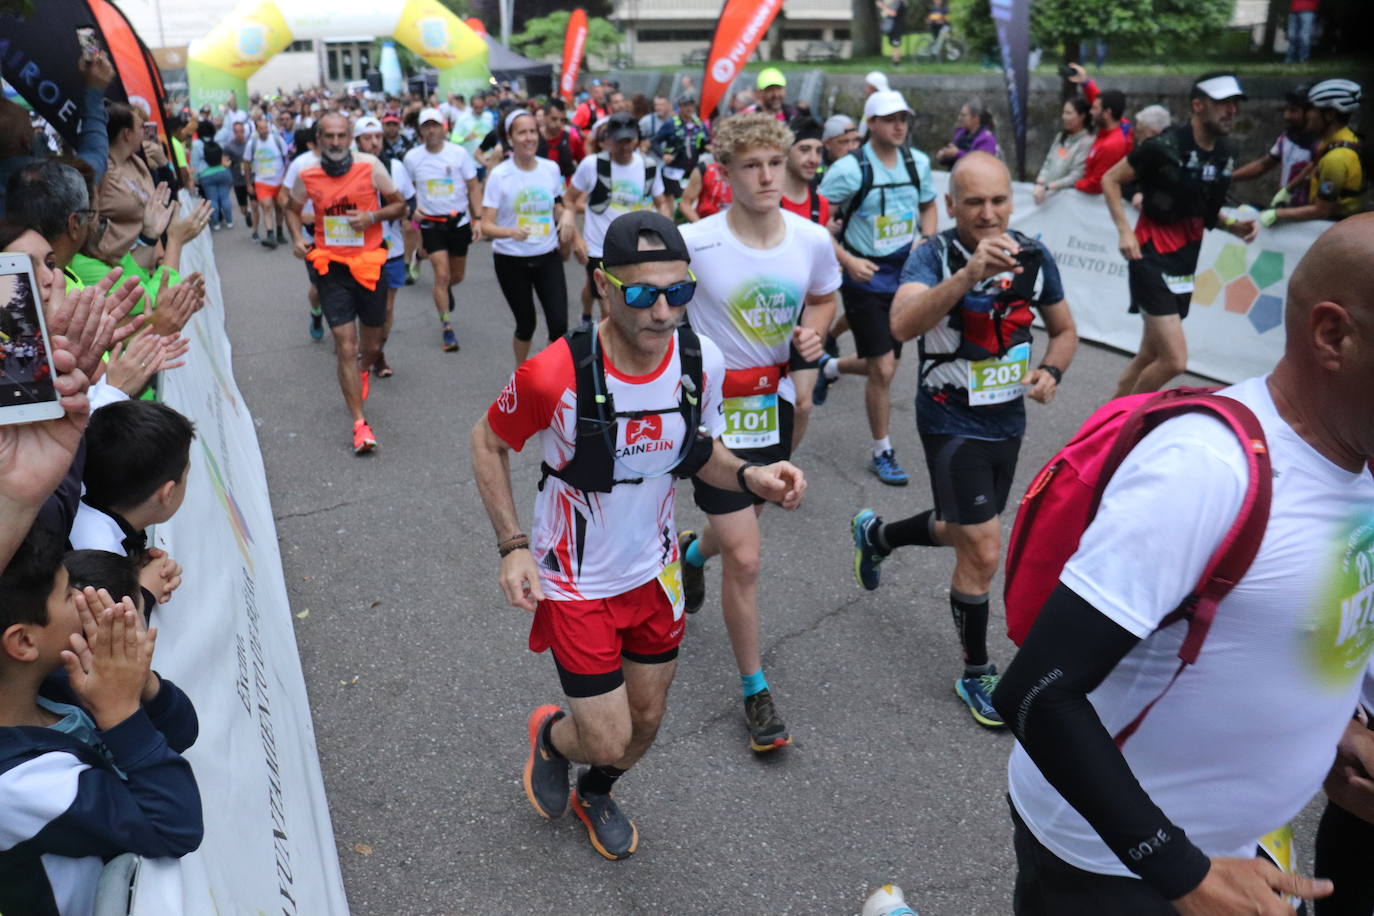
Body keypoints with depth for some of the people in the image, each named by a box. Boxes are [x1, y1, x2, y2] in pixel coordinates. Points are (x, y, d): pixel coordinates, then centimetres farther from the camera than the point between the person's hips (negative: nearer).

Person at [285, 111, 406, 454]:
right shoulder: (306, 175, -3)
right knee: (345, 345, -8)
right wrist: (297, 237, -3)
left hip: (368, 263, 1)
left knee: (371, 344, 15)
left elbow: (399, 205, 2)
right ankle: (360, 424, -4)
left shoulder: (370, 166, -7)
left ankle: (362, 370, 54)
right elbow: (292, 209, 16)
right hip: (331, 265, 0)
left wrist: (373, 216, -16)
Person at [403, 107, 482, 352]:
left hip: (459, 220, 1)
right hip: (431, 223, -1)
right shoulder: (412, 157, -2)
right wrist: (413, 208, -6)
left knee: (457, 275, 12)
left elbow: (474, 188, -1)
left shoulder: (459, 153, -5)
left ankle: (445, 290, 51)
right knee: (442, 274, -11)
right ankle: (446, 328, 0)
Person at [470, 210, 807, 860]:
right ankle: (549, 735, 40)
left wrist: (752, 477, -17)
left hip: (653, 571, 5)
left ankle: (594, 797, 54)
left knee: (646, 720, 19)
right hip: (575, 585, -4)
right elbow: (488, 443, -9)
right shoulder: (555, 375, -28)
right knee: (608, 743, 1)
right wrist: (513, 548, -16)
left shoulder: (701, 361, -15)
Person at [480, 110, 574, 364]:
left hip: (548, 257, 3)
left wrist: (566, 213, -7)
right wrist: (511, 231, -35)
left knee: (559, 324, -8)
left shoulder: (551, 169, -1)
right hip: (511, 260, -2)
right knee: (526, 324, 8)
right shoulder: (499, 175, -12)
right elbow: (486, 226, -14)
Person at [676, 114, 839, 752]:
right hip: (713, 406, -5)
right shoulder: (694, 243, -19)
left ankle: (692, 549, 62)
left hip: (775, 401, 5)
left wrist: (813, 331, -9)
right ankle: (755, 691, 13)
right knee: (744, 558, -6)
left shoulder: (813, 240, -8)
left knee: (741, 527, 24)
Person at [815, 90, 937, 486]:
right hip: (866, 279, -6)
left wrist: (926, 241, 1)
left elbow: (928, 205, 19)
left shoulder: (918, 162, 3)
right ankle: (882, 454, 13)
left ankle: (829, 366, 46)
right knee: (883, 371, -6)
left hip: (905, 275, 6)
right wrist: (848, 261, -19)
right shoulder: (850, 168, -14)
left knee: (883, 366, 14)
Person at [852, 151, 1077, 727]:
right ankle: (976, 676, 15)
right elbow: (902, 324, -38)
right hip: (952, 424, -6)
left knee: (965, 534, 22)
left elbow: (1064, 330, 11)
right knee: (983, 553, -7)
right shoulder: (935, 256, -18)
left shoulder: (1034, 257, -3)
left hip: (1008, 421, 6)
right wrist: (968, 274, -51)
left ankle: (875, 534, 51)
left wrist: (1050, 371, -10)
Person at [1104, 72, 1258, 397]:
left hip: (1185, 261, 8)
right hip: (1152, 259, -8)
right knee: (1174, 360, -14)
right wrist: (1124, 230, -16)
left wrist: (1232, 225, 1)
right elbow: (1110, 180, -6)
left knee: (1149, 357, 15)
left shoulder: (1226, 152, 6)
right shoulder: (1165, 146, -16)